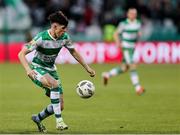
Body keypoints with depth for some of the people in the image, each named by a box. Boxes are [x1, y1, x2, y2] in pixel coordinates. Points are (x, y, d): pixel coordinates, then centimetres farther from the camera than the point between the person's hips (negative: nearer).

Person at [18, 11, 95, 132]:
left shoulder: (65, 38, -9)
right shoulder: (41, 38, -25)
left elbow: (73, 52, 10)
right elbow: (21, 54, -24)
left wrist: (87, 68, 9)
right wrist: (28, 70, -40)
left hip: (51, 70, 6)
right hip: (37, 68, -6)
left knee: (60, 106, 1)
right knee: (55, 84, -38)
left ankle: (38, 118, 29)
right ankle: (59, 121, -31)